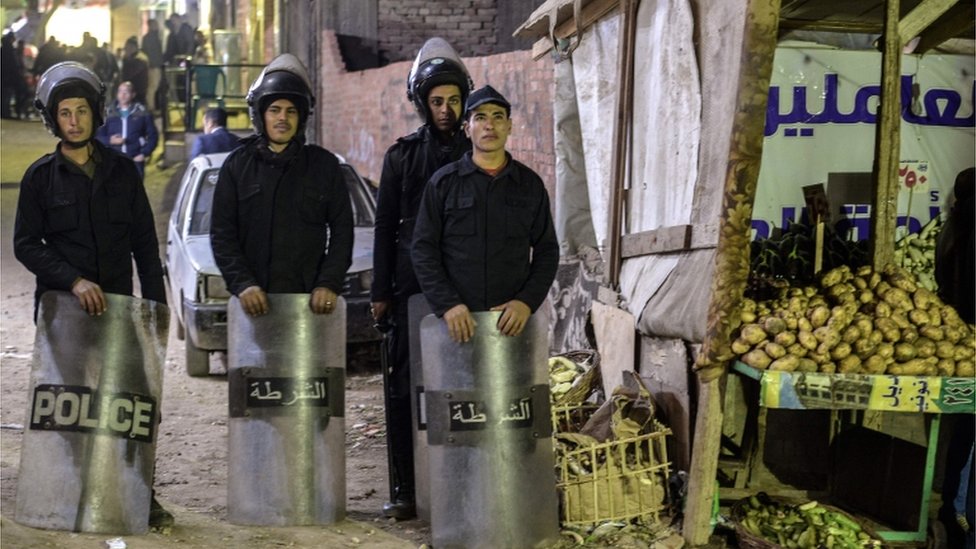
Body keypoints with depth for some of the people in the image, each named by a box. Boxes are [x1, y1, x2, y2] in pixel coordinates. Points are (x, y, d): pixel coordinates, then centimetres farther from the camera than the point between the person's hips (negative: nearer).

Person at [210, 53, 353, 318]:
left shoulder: (324, 165, 8)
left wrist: (329, 283, -6)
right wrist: (242, 284, -10)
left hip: (311, 299, 0)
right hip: (253, 300, 0)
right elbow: (222, 234, 4)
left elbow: (342, 229, 7)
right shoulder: (238, 165, 8)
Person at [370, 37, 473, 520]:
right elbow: (385, 227, 8)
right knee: (403, 388, 1)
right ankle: (405, 488, 8)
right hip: (411, 289, 0)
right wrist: (380, 291, 3)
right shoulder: (402, 155, 7)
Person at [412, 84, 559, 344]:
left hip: (513, 318, 1)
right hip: (457, 321, -1)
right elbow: (424, 250, 2)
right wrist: (447, 304, -11)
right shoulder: (443, 182, 5)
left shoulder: (530, 184, 10)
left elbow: (547, 251, 10)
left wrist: (527, 301, -5)